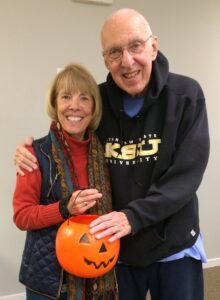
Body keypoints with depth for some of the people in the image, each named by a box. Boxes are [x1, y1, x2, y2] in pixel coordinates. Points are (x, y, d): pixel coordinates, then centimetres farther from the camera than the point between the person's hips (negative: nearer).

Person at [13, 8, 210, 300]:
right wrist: (33, 153, -12)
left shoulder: (186, 94, -13)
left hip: (174, 246, -1)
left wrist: (133, 216, -28)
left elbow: (187, 174, -18)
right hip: (115, 248, 2)